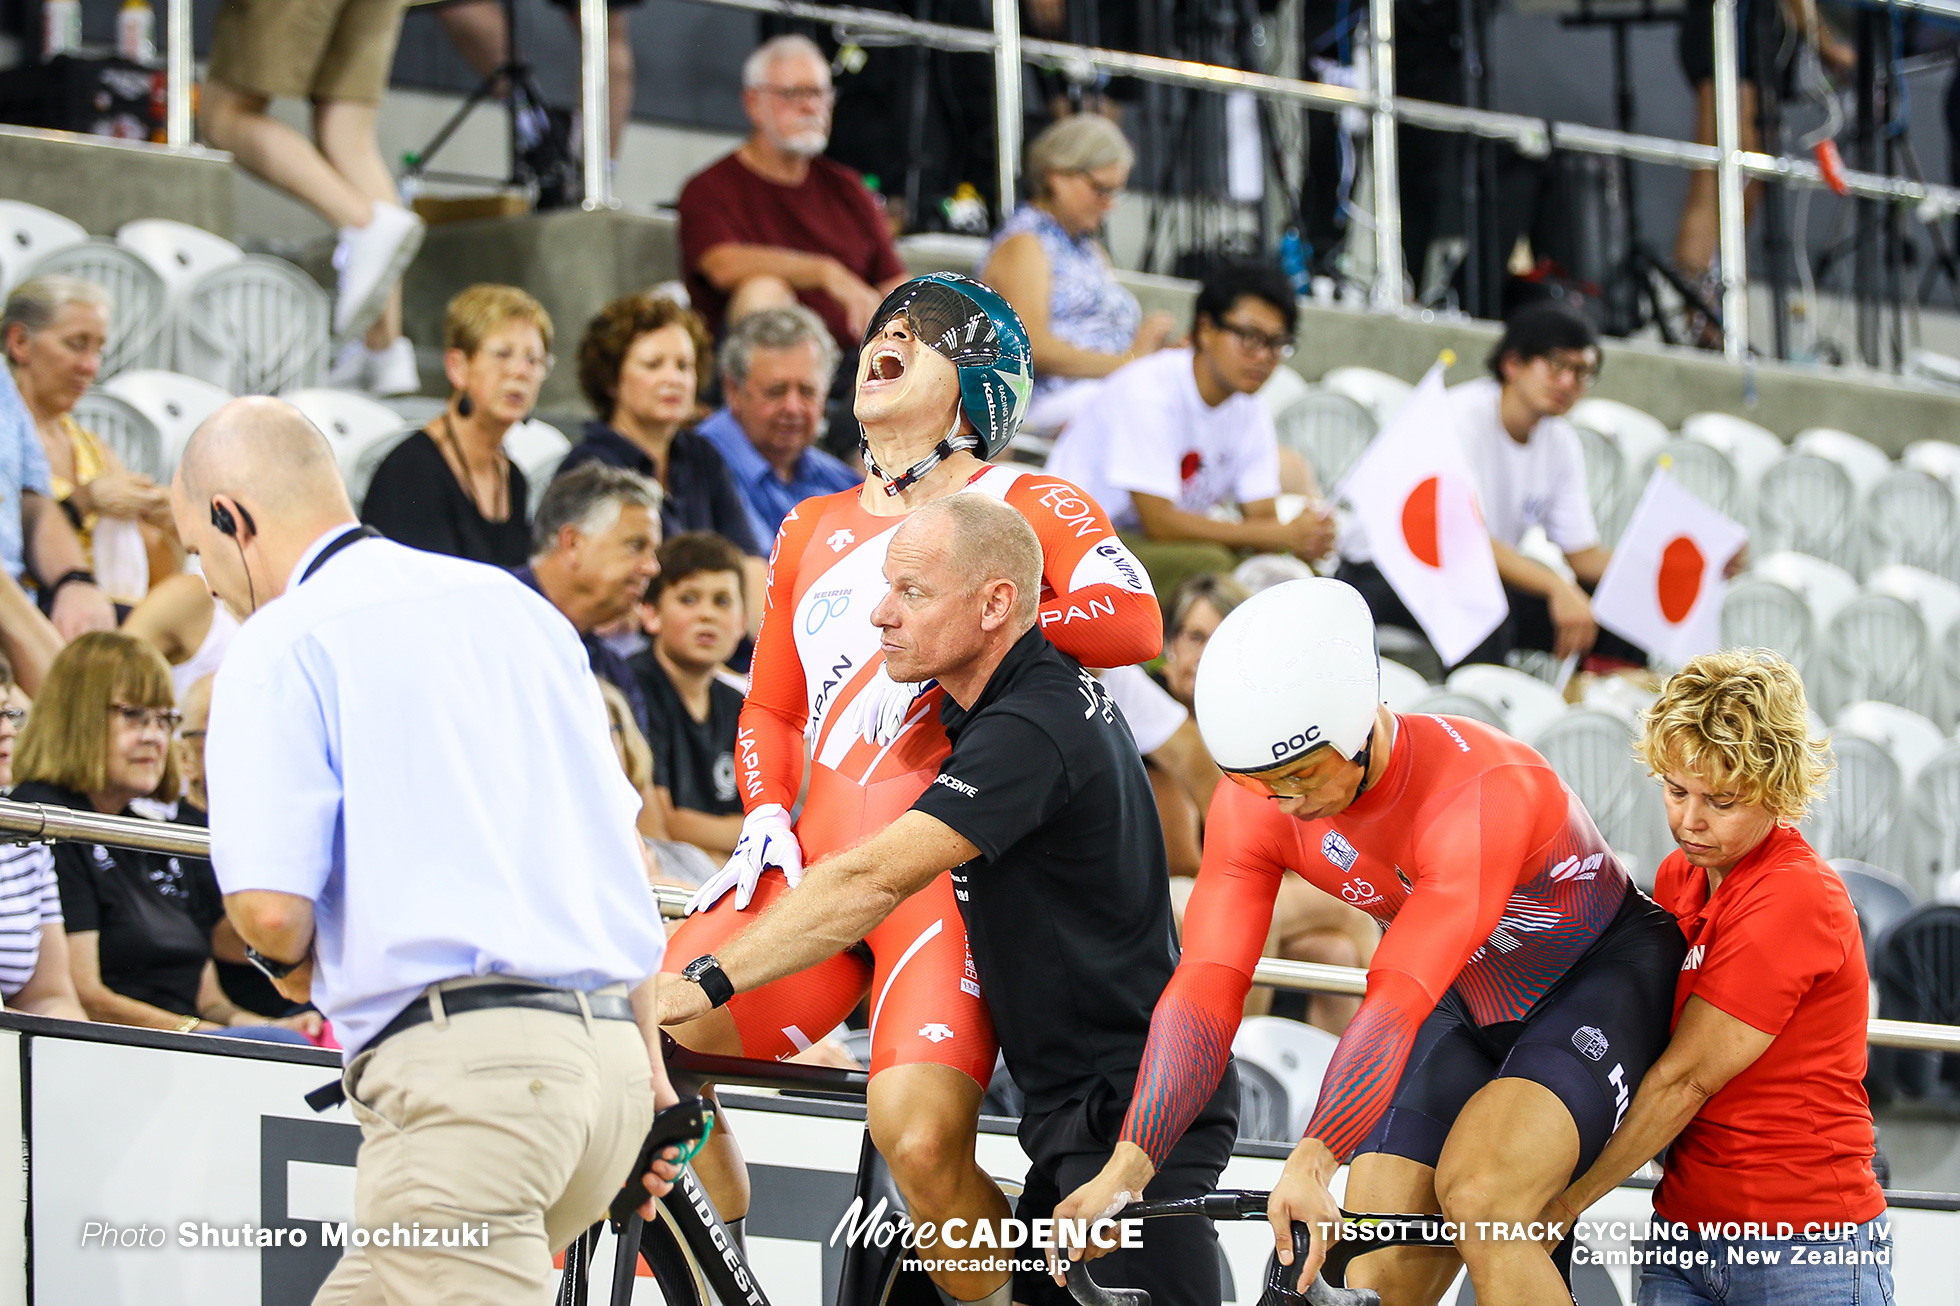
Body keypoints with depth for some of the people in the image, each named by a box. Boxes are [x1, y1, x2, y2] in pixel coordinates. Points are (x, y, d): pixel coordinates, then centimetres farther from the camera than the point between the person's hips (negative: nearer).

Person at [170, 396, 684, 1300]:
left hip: (458, 1063, -8)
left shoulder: (280, 645, -1)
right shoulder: (514, 604, 21)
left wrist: (289, 965, 13)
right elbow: (625, 851, 23)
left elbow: (271, 909, -11)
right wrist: (646, 1061, 27)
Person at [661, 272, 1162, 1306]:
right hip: (821, 861, 5)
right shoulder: (811, 531, 27)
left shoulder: (1022, 505, 10)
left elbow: (1132, 620, -9)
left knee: (921, 1139, -28)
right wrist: (764, 816, 10)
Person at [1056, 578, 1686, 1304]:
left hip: (1604, 978, -6)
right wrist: (1128, 1163, -39)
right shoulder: (1253, 806, -18)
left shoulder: (1483, 789, -35)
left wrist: (1313, 1162, -55)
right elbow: (1205, 987, -25)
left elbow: (1400, 998, -45)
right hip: (1467, 1009, 6)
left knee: (1477, 1195, -31)